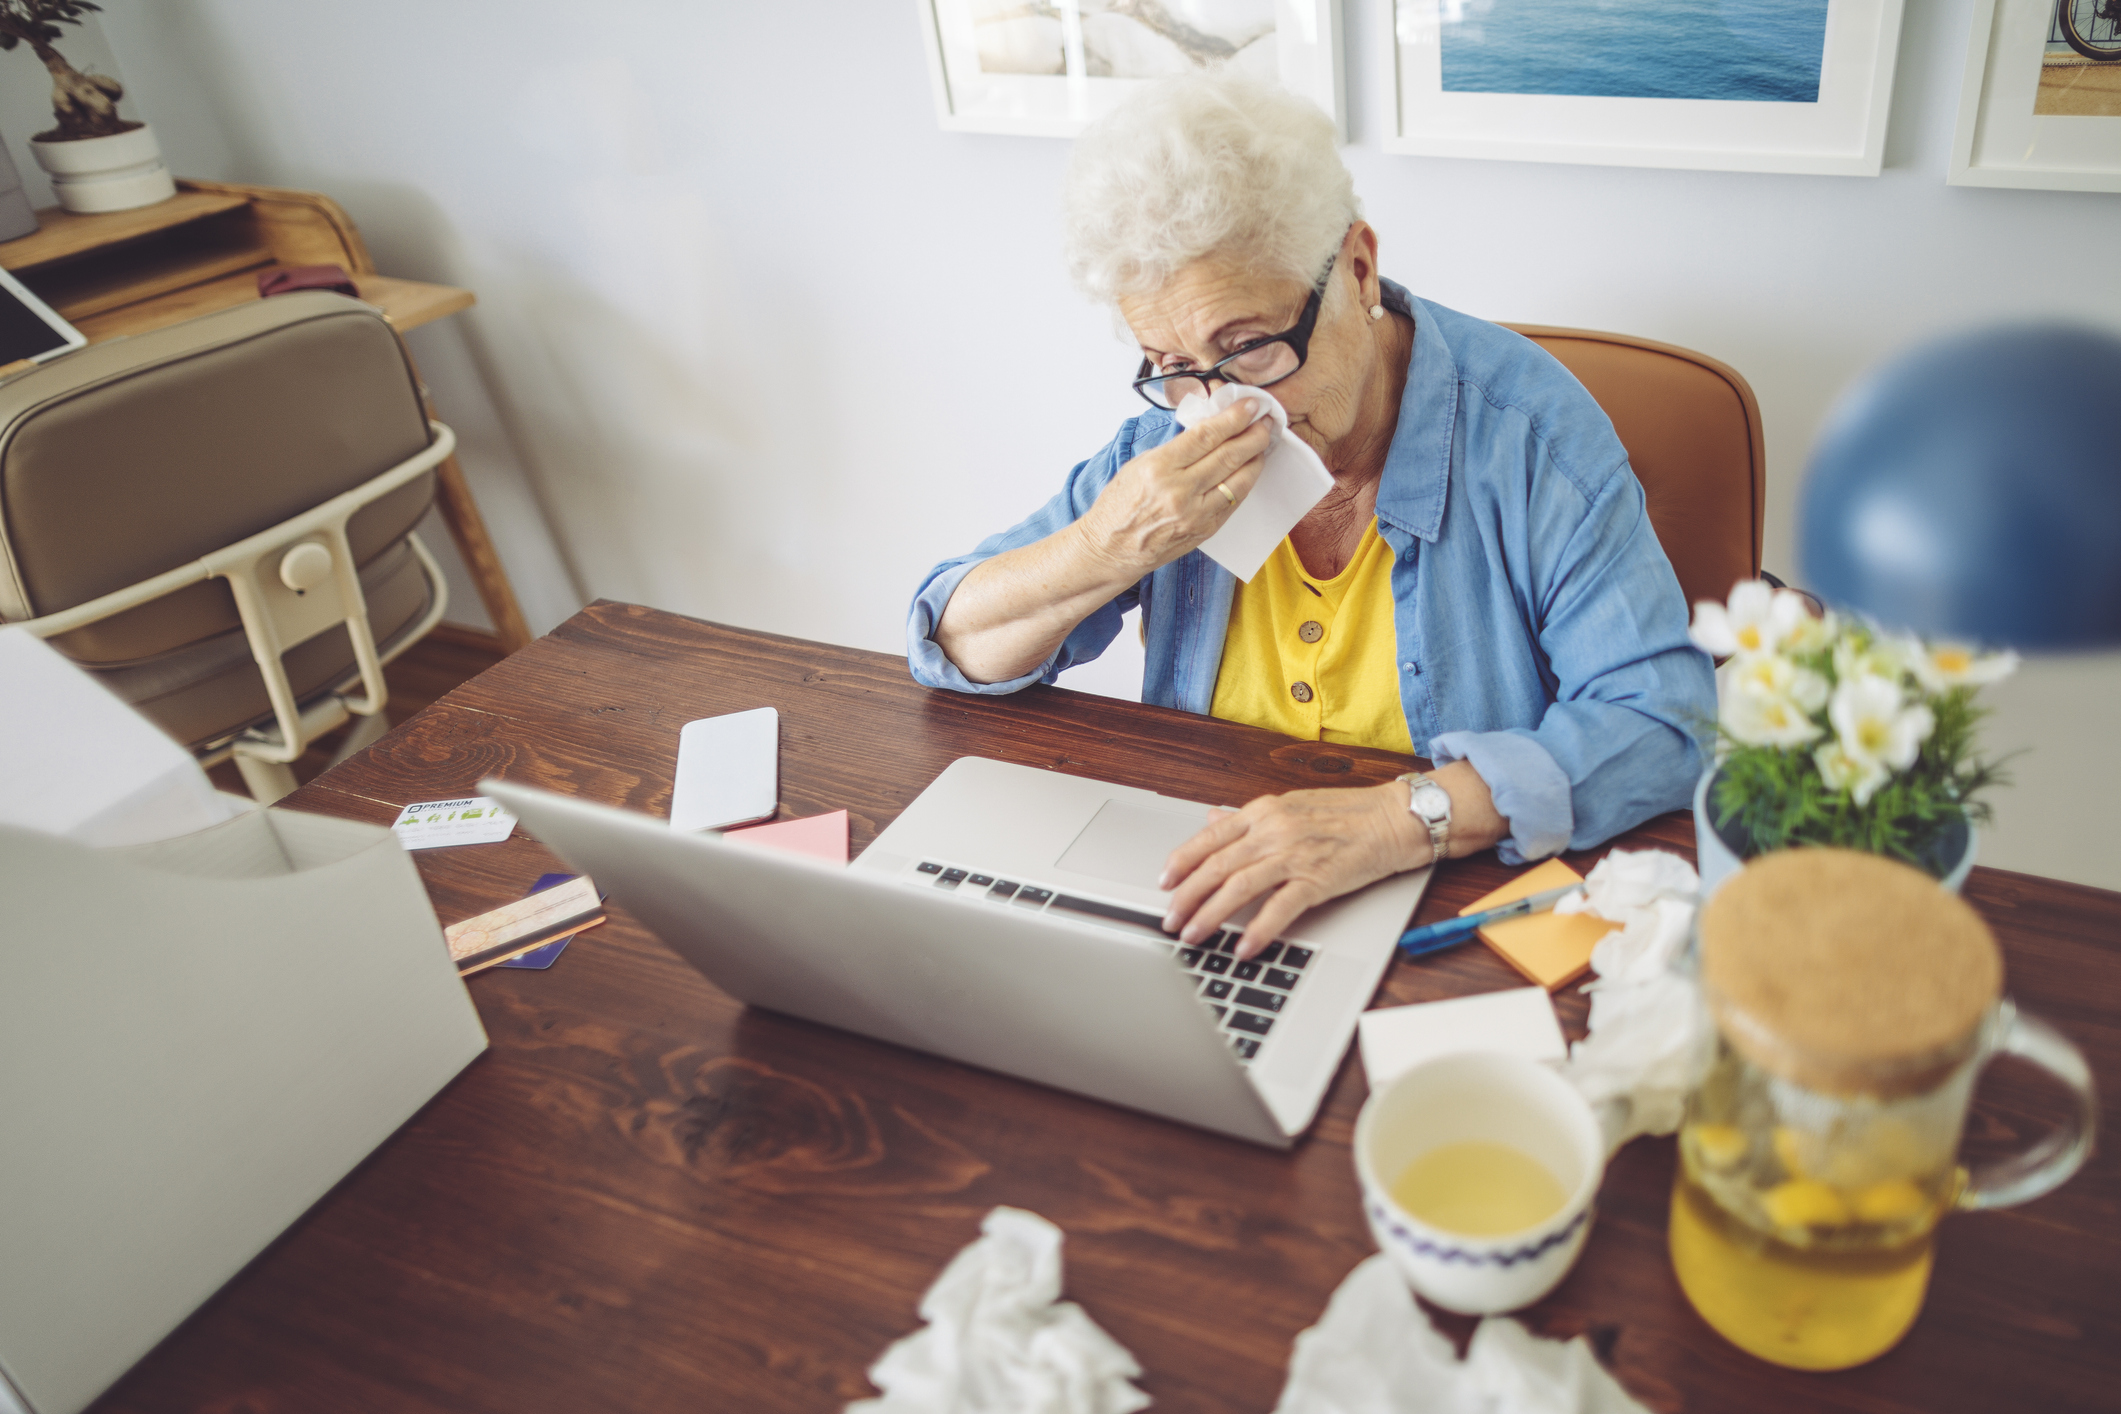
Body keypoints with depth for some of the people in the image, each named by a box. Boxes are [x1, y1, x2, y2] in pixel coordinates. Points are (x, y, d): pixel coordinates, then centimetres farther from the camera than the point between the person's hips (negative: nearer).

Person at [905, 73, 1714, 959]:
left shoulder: (1526, 430, -12)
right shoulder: (1172, 434, -1)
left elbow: (1661, 721, -20)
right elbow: (953, 648, 1)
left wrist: (1399, 818, -34)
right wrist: (1101, 551, -20)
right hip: (1211, 914, 3)